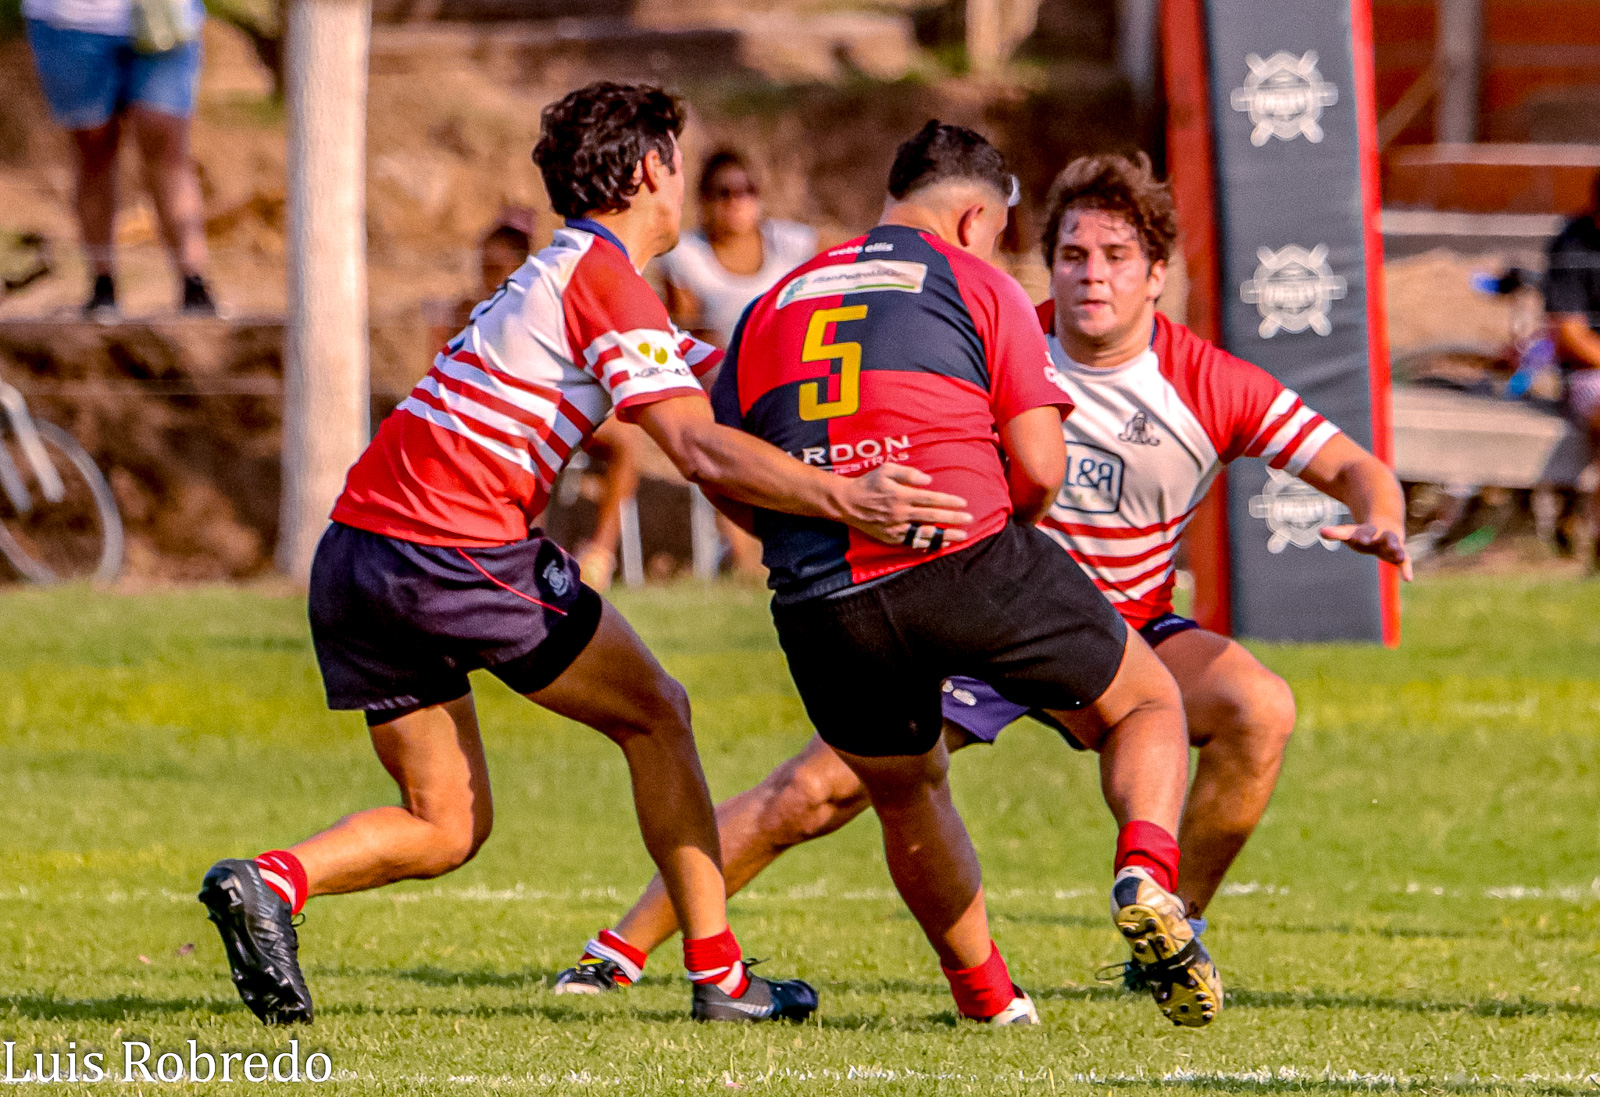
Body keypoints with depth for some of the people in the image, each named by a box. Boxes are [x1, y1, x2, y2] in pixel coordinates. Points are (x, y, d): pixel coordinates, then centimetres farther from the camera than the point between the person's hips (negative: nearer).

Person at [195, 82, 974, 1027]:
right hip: (460, 549, -8)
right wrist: (846, 500, -26)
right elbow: (701, 452, -19)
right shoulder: (607, 279, -7)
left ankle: (271, 879, -13)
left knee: (445, 827, 11)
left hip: (355, 554, 8)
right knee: (655, 713, 11)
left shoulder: (564, 270, 24)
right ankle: (718, 974, 12)